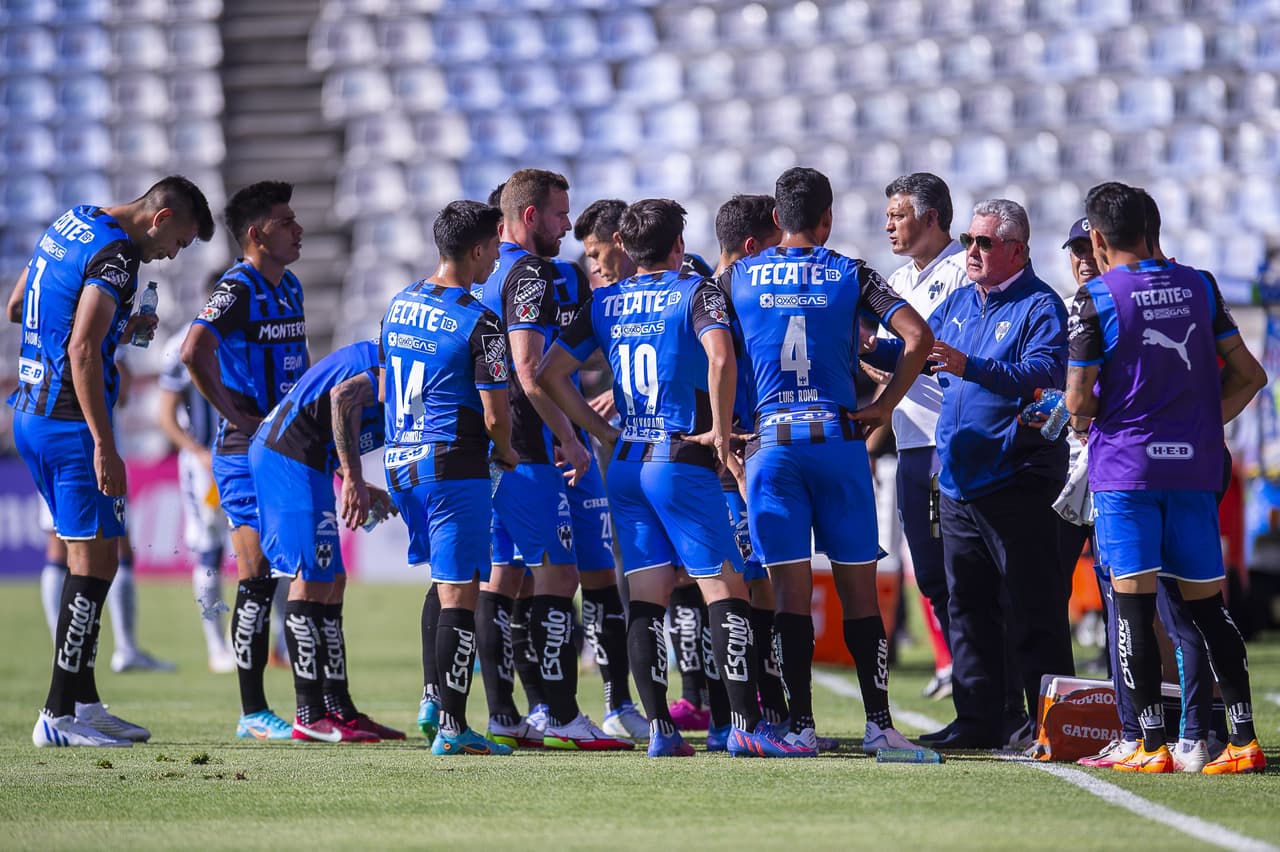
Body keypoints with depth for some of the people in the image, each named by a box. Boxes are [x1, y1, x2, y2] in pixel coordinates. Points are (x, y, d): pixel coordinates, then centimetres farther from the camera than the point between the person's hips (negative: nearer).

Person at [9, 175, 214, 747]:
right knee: (94, 562, -6)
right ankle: (59, 715, -8)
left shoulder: (70, 223, 14)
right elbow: (81, 350, -24)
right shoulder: (115, 254, -15)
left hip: (30, 415, 10)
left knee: (87, 559, 15)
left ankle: (83, 701, 18)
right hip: (70, 422, -10)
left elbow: (21, 305, 27)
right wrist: (104, 447, -24)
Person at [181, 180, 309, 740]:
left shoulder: (290, 288, 14)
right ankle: (253, 714, -3)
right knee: (259, 581, -8)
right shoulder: (238, 290, -14)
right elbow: (195, 352, -29)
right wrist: (236, 415, -20)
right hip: (249, 452, -8)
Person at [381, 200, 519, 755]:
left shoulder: (400, 304, 9)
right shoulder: (479, 322, -15)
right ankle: (451, 728, -6)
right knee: (459, 595, -5)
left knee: (443, 579, 23)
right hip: (453, 468, -8)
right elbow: (496, 415, -15)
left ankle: (434, 698, 20)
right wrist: (506, 455, 5)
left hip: (401, 461, 8)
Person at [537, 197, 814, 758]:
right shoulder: (695, 292, -4)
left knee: (646, 598, 5)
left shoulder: (605, 303, 12)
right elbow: (720, 359, -23)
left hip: (627, 462, 6)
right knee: (726, 590, -5)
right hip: (683, 460, -6)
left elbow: (551, 375, 11)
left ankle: (659, 729, 0)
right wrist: (720, 431, -12)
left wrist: (605, 433, 14)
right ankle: (746, 726, -13)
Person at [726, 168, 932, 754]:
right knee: (858, 587, 5)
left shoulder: (738, 276, 6)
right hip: (837, 437, 0)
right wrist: (884, 406, 2)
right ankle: (879, 723, 4)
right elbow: (918, 337, -6)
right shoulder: (850, 274, 3)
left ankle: (800, 726, -3)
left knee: (791, 590, 0)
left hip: (771, 439, 0)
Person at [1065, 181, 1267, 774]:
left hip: (1126, 468, -4)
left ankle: (1152, 745, -4)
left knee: (1134, 605, -1)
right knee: (1207, 606, 9)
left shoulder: (1095, 300, -7)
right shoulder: (1197, 286, 8)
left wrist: (1084, 416, 13)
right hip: (1194, 465, 4)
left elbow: (1079, 401, -8)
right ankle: (1244, 740, 4)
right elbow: (1249, 375, 10)